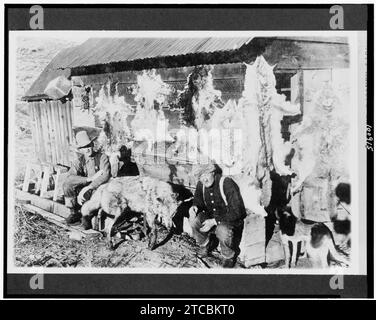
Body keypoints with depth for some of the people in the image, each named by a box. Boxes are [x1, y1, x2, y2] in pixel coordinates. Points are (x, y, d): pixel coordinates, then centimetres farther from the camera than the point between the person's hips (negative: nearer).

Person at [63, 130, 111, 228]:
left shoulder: (102, 157, -9)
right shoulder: (79, 160, 1)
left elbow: (105, 176, -25)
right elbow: (69, 178, -14)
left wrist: (87, 188, -33)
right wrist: (90, 178, -26)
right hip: (86, 188, 4)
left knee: (83, 195, -34)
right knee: (67, 185, -19)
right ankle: (74, 213, -3)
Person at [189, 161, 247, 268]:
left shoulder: (227, 183, -25)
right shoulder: (201, 185, -6)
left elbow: (236, 212, -26)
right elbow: (199, 201, 12)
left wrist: (215, 221, -29)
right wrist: (194, 207, -14)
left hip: (231, 219, -6)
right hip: (212, 215, 6)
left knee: (222, 230, -37)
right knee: (194, 221, -21)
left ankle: (229, 256, -6)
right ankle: (206, 245, 9)